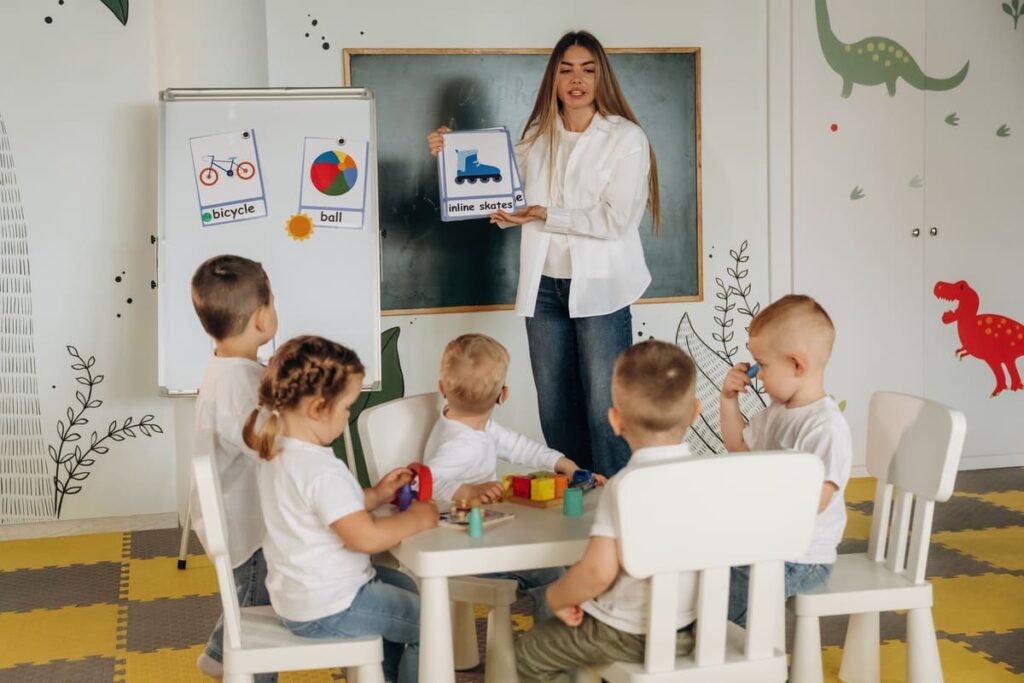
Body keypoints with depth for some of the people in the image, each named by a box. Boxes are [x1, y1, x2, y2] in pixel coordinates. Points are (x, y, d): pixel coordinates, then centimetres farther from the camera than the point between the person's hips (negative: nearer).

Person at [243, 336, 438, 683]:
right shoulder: (322, 471, -30)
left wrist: (377, 495, 5)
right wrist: (416, 518, -17)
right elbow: (365, 537, -31)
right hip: (326, 609, -10)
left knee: (404, 586, 30)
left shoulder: (277, 451, 2)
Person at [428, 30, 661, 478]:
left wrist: (546, 216, -15)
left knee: (604, 411, -6)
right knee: (556, 411, 10)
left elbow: (616, 221, -12)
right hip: (544, 286, 5)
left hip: (598, 287, -5)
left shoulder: (625, 138, -4)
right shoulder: (537, 137, 11)